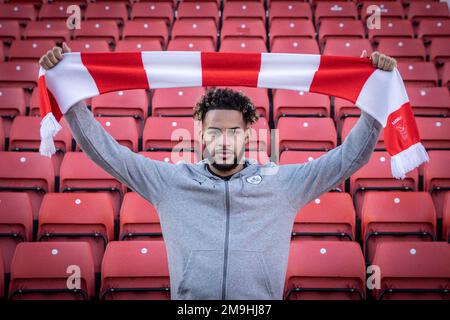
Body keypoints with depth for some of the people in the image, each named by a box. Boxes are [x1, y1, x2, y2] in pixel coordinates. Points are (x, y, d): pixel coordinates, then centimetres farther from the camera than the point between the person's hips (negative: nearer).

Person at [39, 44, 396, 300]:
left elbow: (351, 155, 7)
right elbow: (105, 150, 7)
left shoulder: (282, 182, 6)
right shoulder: (171, 181, 7)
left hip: (262, 300, 0)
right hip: (189, 299, 0)